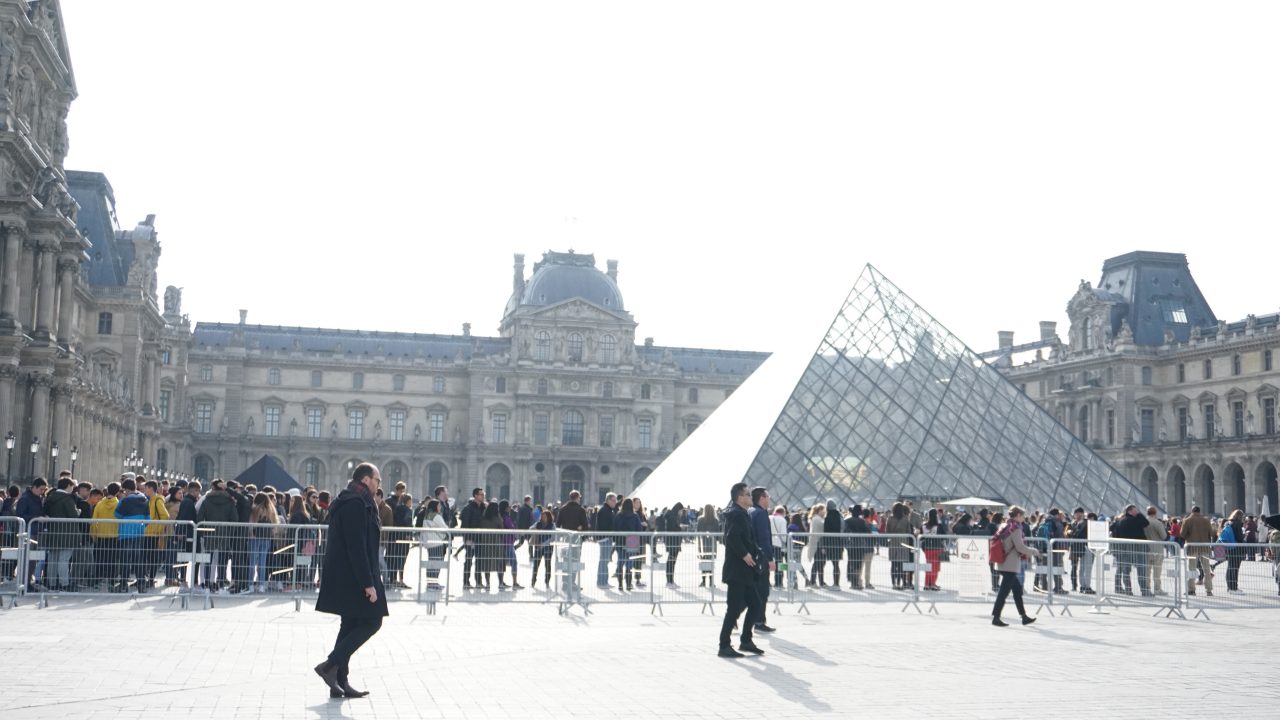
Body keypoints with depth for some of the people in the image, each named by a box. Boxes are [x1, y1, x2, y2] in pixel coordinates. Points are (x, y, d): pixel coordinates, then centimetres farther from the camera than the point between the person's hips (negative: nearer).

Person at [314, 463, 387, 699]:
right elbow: (357, 547, -22)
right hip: (353, 576, -11)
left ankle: (340, 682, 12)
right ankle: (331, 665, -7)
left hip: (342, 577, 11)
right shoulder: (357, 503, -17)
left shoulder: (345, 501, 17)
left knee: (351, 625, 12)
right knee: (371, 622, -4)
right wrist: (368, 583, -22)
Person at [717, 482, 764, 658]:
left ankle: (746, 640, 20)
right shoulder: (735, 514, -14)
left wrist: (756, 553, 8)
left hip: (744, 572, 10)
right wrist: (744, 554, -23)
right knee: (735, 609, -6)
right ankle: (724, 646, 0)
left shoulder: (741, 515, 17)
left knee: (755, 605, 12)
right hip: (737, 570, -10)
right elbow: (732, 537, -28)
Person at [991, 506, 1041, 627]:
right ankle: (996, 618, -5)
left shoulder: (1006, 527, 13)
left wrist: (1026, 553, 23)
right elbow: (1020, 547, -18)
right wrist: (1034, 551, -3)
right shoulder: (1015, 528, -14)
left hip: (1004, 563, 9)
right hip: (1011, 565, -9)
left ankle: (1024, 617, 22)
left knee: (1017, 589, 16)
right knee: (1004, 591, -6)